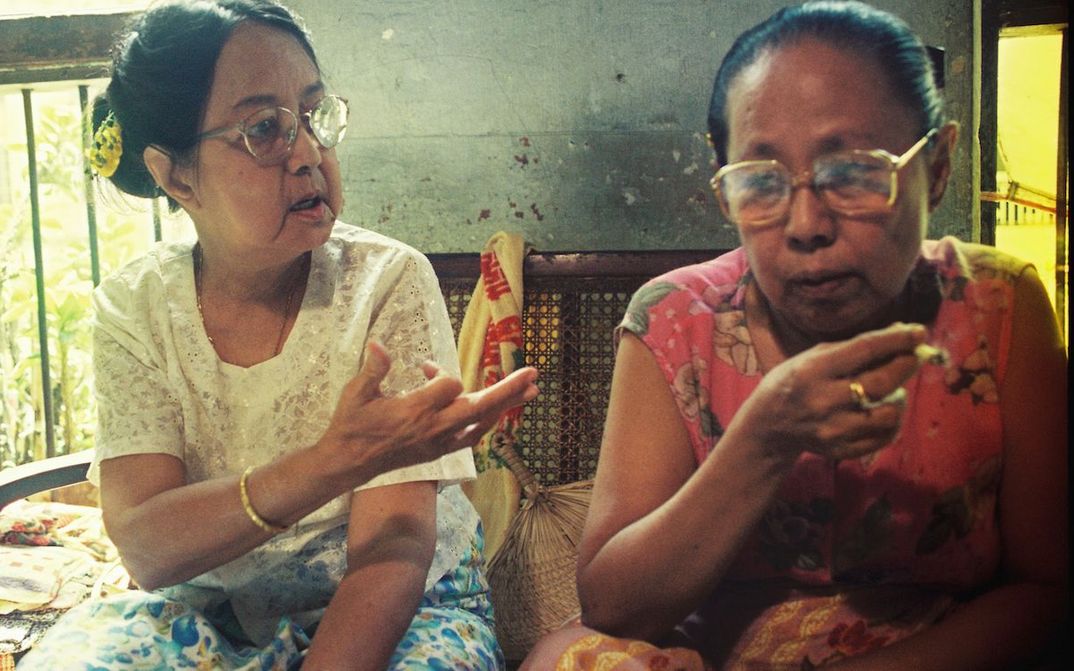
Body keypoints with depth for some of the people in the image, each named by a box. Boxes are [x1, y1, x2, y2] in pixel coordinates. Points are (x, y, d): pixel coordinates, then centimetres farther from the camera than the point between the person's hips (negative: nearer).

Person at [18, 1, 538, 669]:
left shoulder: (389, 281, -15)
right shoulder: (134, 308, -8)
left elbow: (393, 547, -20)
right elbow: (145, 549, -20)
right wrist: (333, 462, -38)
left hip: (403, 607, -1)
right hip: (211, 609, 2)